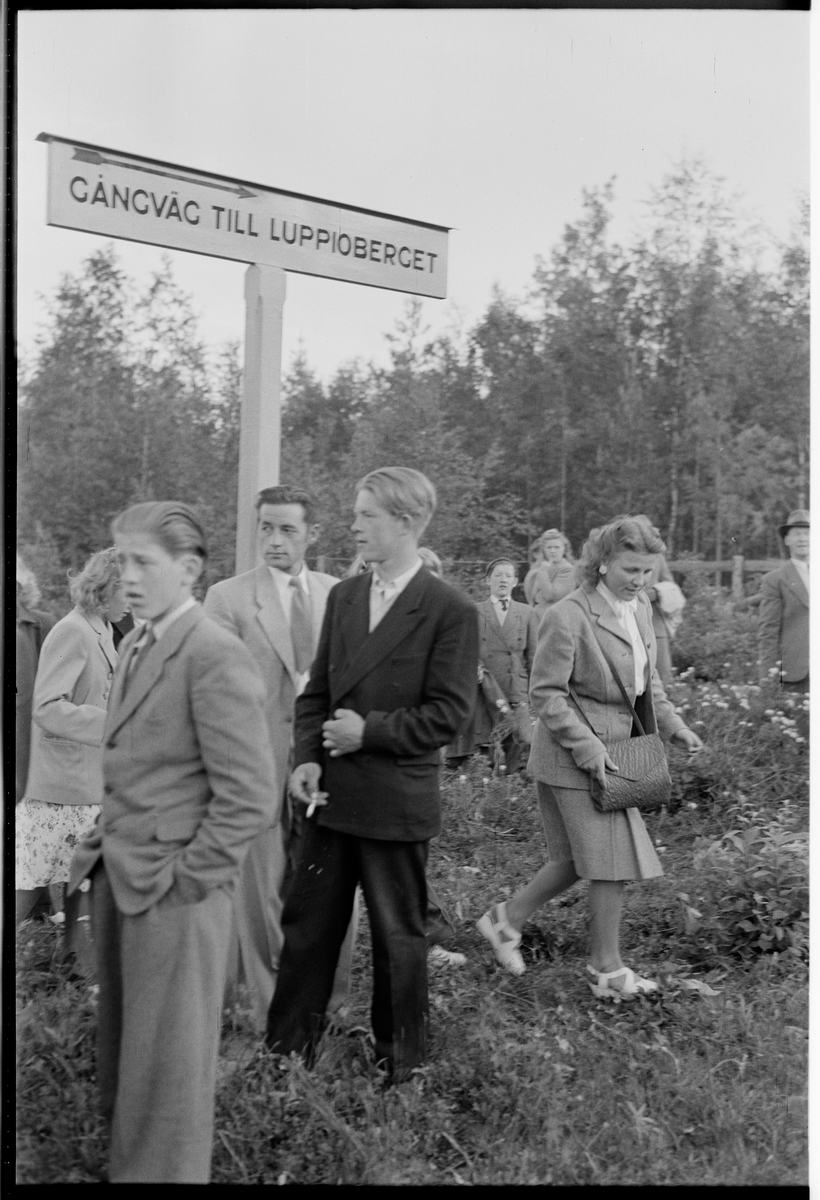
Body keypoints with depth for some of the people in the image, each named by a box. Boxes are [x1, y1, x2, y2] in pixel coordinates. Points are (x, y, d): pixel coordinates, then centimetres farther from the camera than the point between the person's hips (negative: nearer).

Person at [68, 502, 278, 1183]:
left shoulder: (216, 656, -18)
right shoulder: (137, 644, 10)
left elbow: (252, 799, -20)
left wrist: (183, 879, -15)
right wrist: (107, 846, 10)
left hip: (172, 895, -8)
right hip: (116, 881, 8)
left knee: (168, 1063, 7)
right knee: (121, 1044, 20)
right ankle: (127, 1158, 38)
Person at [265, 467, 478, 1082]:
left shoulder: (451, 610, -11)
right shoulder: (344, 595, 8)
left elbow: (449, 711, -13)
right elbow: (317, 690, 10)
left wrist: (370, 731, -17)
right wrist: (308, 757, -4)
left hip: (397, 801, -5)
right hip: (332, 793, 5)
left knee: (398, 934, 10)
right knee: (307, 923, 12)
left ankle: (400, 1062, 29)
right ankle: (287, 1048, 27)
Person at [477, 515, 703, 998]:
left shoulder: (641, 608, 8)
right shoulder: (568, 616, -18)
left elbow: (647, 680, 19)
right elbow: (546, 692, -16)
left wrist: (673, 725, 7)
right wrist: (587, 747, -21)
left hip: (615, 747, 8)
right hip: (576, 756, -8)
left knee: (580, 859, 13)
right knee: (614, 859, -2)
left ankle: (507, 918, 30)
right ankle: (607, 967, 15)